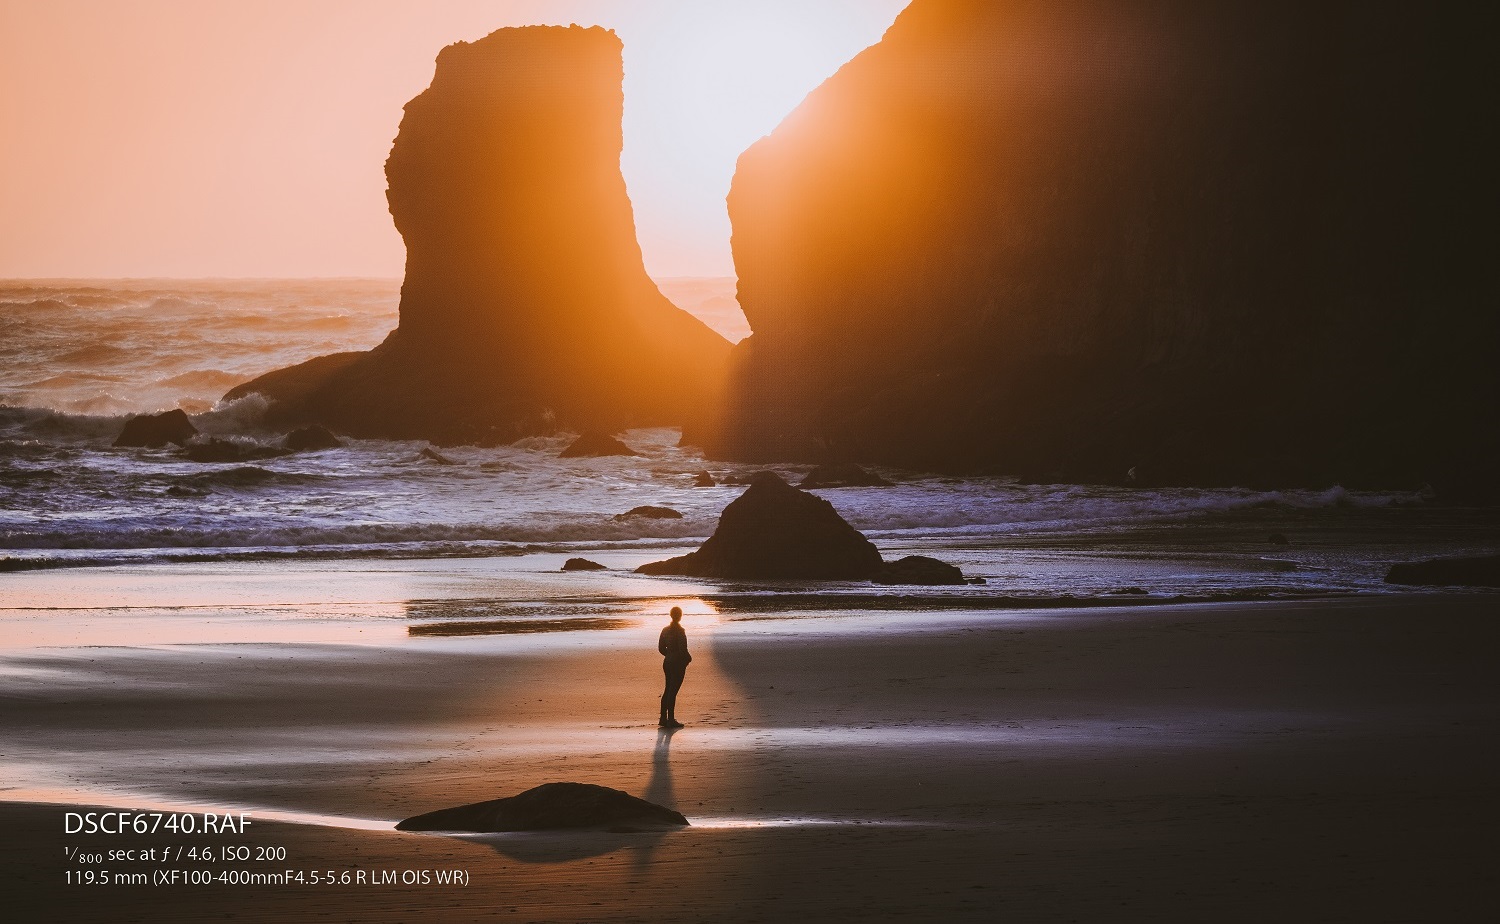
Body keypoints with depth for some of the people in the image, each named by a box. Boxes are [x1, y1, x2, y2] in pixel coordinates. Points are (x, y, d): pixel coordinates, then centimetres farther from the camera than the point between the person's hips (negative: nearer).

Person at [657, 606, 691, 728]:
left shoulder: (666, 630, 6)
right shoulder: (680, 631, -15)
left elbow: (661, 648, 10)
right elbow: (683, 649, -19)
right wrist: (689, 658, -1)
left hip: (667, 662, 7)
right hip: (678, 663, -7)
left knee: (668, 690, 16)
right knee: (673, 691, -5)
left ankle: (663, 718, 19)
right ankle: (670, 720, -3)